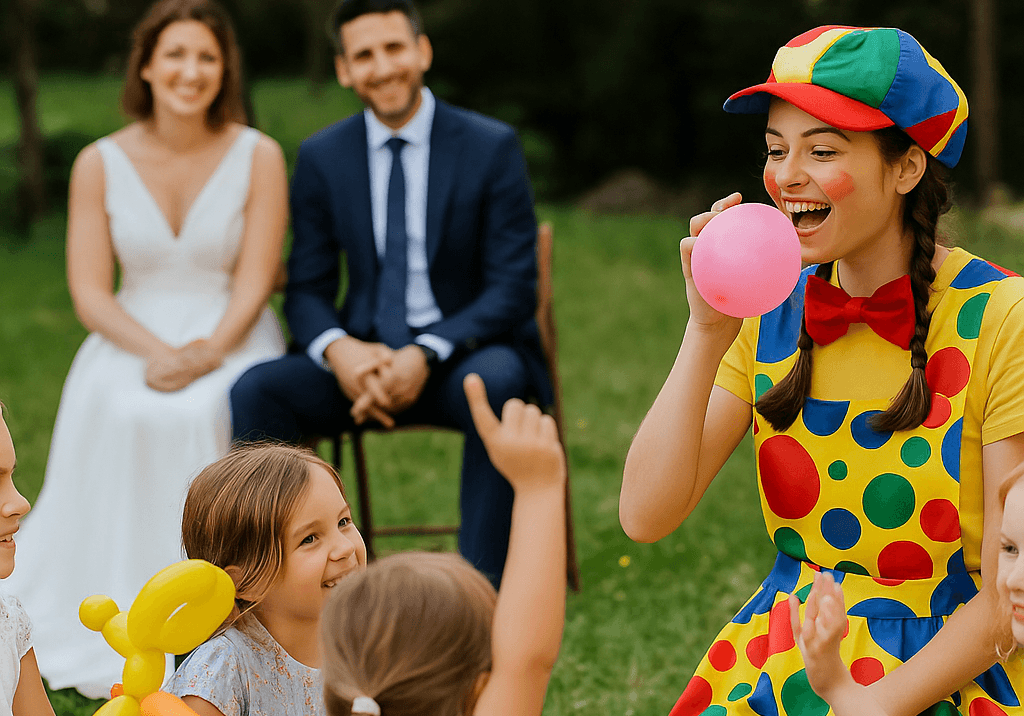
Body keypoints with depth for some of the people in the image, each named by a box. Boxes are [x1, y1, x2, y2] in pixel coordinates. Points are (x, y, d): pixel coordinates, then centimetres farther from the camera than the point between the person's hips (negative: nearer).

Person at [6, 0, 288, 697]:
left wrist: (208, 351, -22)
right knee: (121, 417, -31)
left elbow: (254, 280, -4)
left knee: (201, 414, -33)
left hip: (231, 337, -1)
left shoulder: (258, 156, 0)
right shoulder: (100, 164, 3)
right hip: (132, 338, 1)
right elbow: (90, 292, -1)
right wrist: (156, 351, -19)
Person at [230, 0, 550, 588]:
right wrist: (339, 350, -19)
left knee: (494, 385, -39)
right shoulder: (322, 158, 6)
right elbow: (307, 290, 6)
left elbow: (514, 289, -8)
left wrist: (426, 355, -23)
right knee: (255, 392, -25)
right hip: (364, 355, 3)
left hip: (467, 349, -3)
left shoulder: (492, 147, -4)